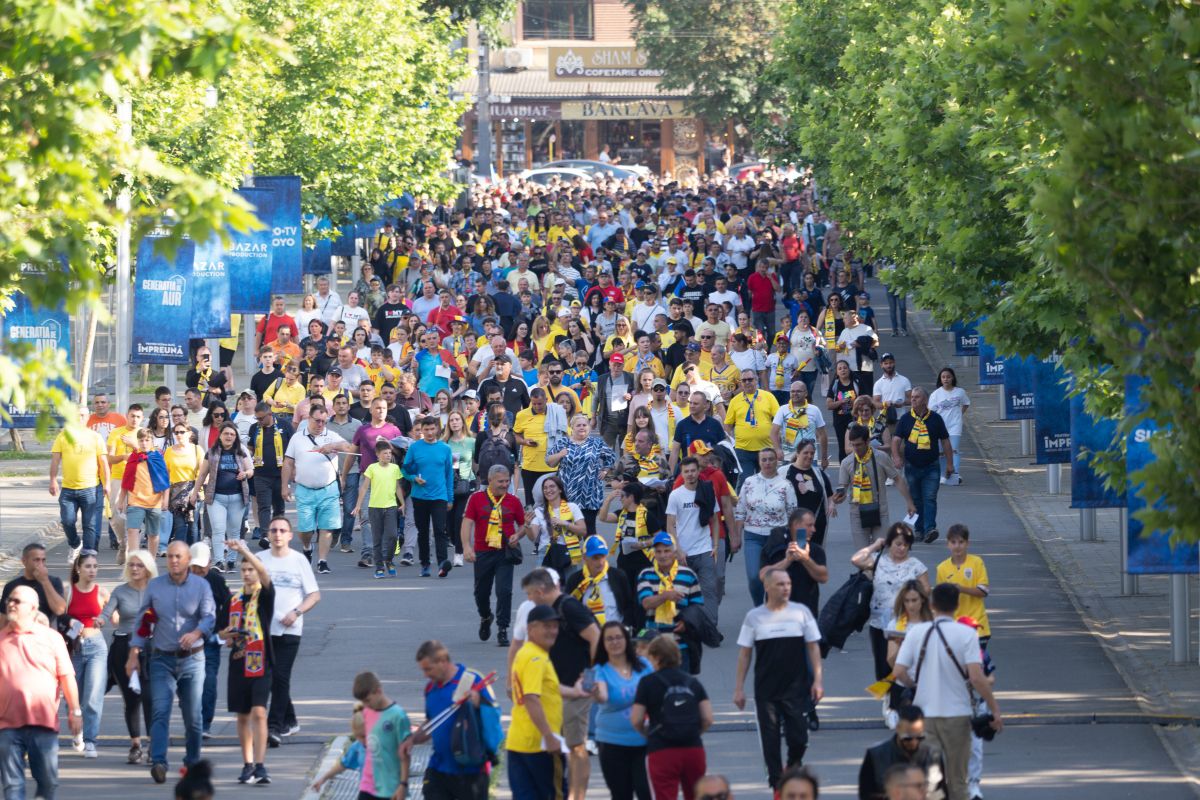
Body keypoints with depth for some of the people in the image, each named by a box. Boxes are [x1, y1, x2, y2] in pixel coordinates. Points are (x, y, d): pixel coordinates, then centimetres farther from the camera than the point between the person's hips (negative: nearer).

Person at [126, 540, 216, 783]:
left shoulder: (201, 586, 0)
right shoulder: (154, 586, 4)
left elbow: (209, 616, -11)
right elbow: (142, 622, 8)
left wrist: (196, 633, -32)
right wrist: (134, 654, 0)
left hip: (192, 659, 0)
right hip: (162, 659, 0)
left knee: (193, 716, 6)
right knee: (160, 711, -14)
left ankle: (192, 762, 21)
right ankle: (158, 763, -22)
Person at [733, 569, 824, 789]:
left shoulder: (801, 612, 1)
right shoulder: (755, 617, 1)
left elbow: (813, 647, 5)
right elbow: (745, 653, 5)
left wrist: (817, 680, -1)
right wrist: (739, 688, 2)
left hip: (796, 687, 0)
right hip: (765, 689, 0)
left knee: (798, 737, -3)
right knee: (770, 739, 1)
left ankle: (793, 769, 24)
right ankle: (776, 781, 10)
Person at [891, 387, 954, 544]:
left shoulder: (935, 419, 1)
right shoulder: (905, 419, 3)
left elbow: (945, 442, 7)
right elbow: (896, 440, -1)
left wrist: (949, 464, 5)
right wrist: (896, 457, -20)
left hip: (931, 467, -2)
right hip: (911, 467, 2)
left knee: (930, 498, -12)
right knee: (915, 500, 8)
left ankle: (930, 529, -21)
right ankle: (919, 530, 18)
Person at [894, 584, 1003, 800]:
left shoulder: (916, 632, -2)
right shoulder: (966, 634, -10)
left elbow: (899, 672, -6)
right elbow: (976, 677, -18)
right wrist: (995, 709, -9)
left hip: (924, 715, 2)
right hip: (957, 713, -2)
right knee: (957, 780, 11)